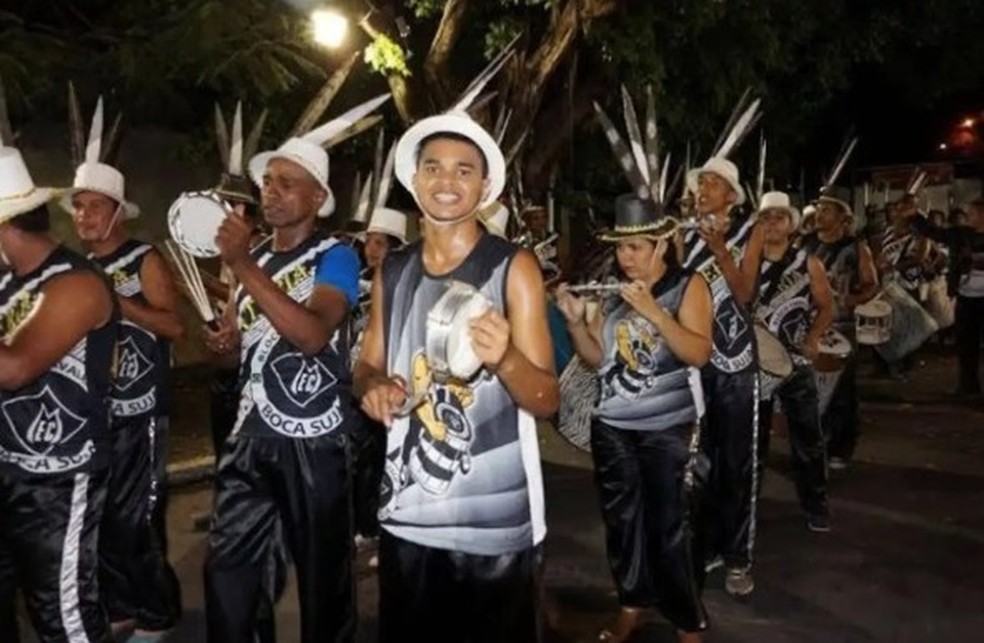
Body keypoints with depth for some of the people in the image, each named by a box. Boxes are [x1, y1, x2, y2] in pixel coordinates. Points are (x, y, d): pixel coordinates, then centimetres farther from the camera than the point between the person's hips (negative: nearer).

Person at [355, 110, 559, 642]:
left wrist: (504, 358, -29)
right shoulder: (391, 272, 5)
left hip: (495, 520, -4)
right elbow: (368, 366, 14)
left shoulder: (514, 267, -8)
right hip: (406, 514, 4)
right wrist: (374, 389, -9)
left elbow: (547, 400, -10)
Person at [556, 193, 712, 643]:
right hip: (612, 427, 5)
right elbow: (595, 359, 7)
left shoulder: (689, 286, -3)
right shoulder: (613, 292, 8)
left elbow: (699, 353, -16)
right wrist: (575, 320, -9)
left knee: (671, 525, -2)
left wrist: (652, 309, -24)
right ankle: (633, 602, 31)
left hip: (669, 429, -4)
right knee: (622, 519, 12)